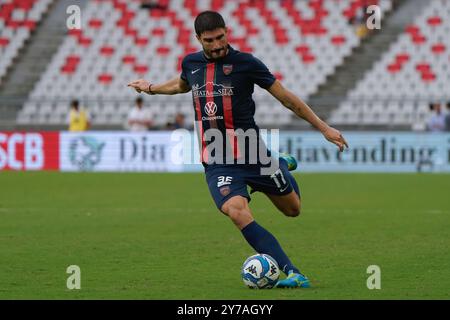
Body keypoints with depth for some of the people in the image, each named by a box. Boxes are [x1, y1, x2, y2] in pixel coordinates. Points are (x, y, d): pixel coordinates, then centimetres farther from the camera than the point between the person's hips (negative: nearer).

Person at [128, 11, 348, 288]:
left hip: (252, 153, -1)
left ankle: (282, 165, 47)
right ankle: (293, 274, -29)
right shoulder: (191, 63, 5)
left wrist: (324, 127, -2)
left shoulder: (245, 62, -8)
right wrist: (151, 88, 39)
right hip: (216, 163, 1)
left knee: (292, 209, 12)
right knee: (236, 211, -27)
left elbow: (286, 97, -2)